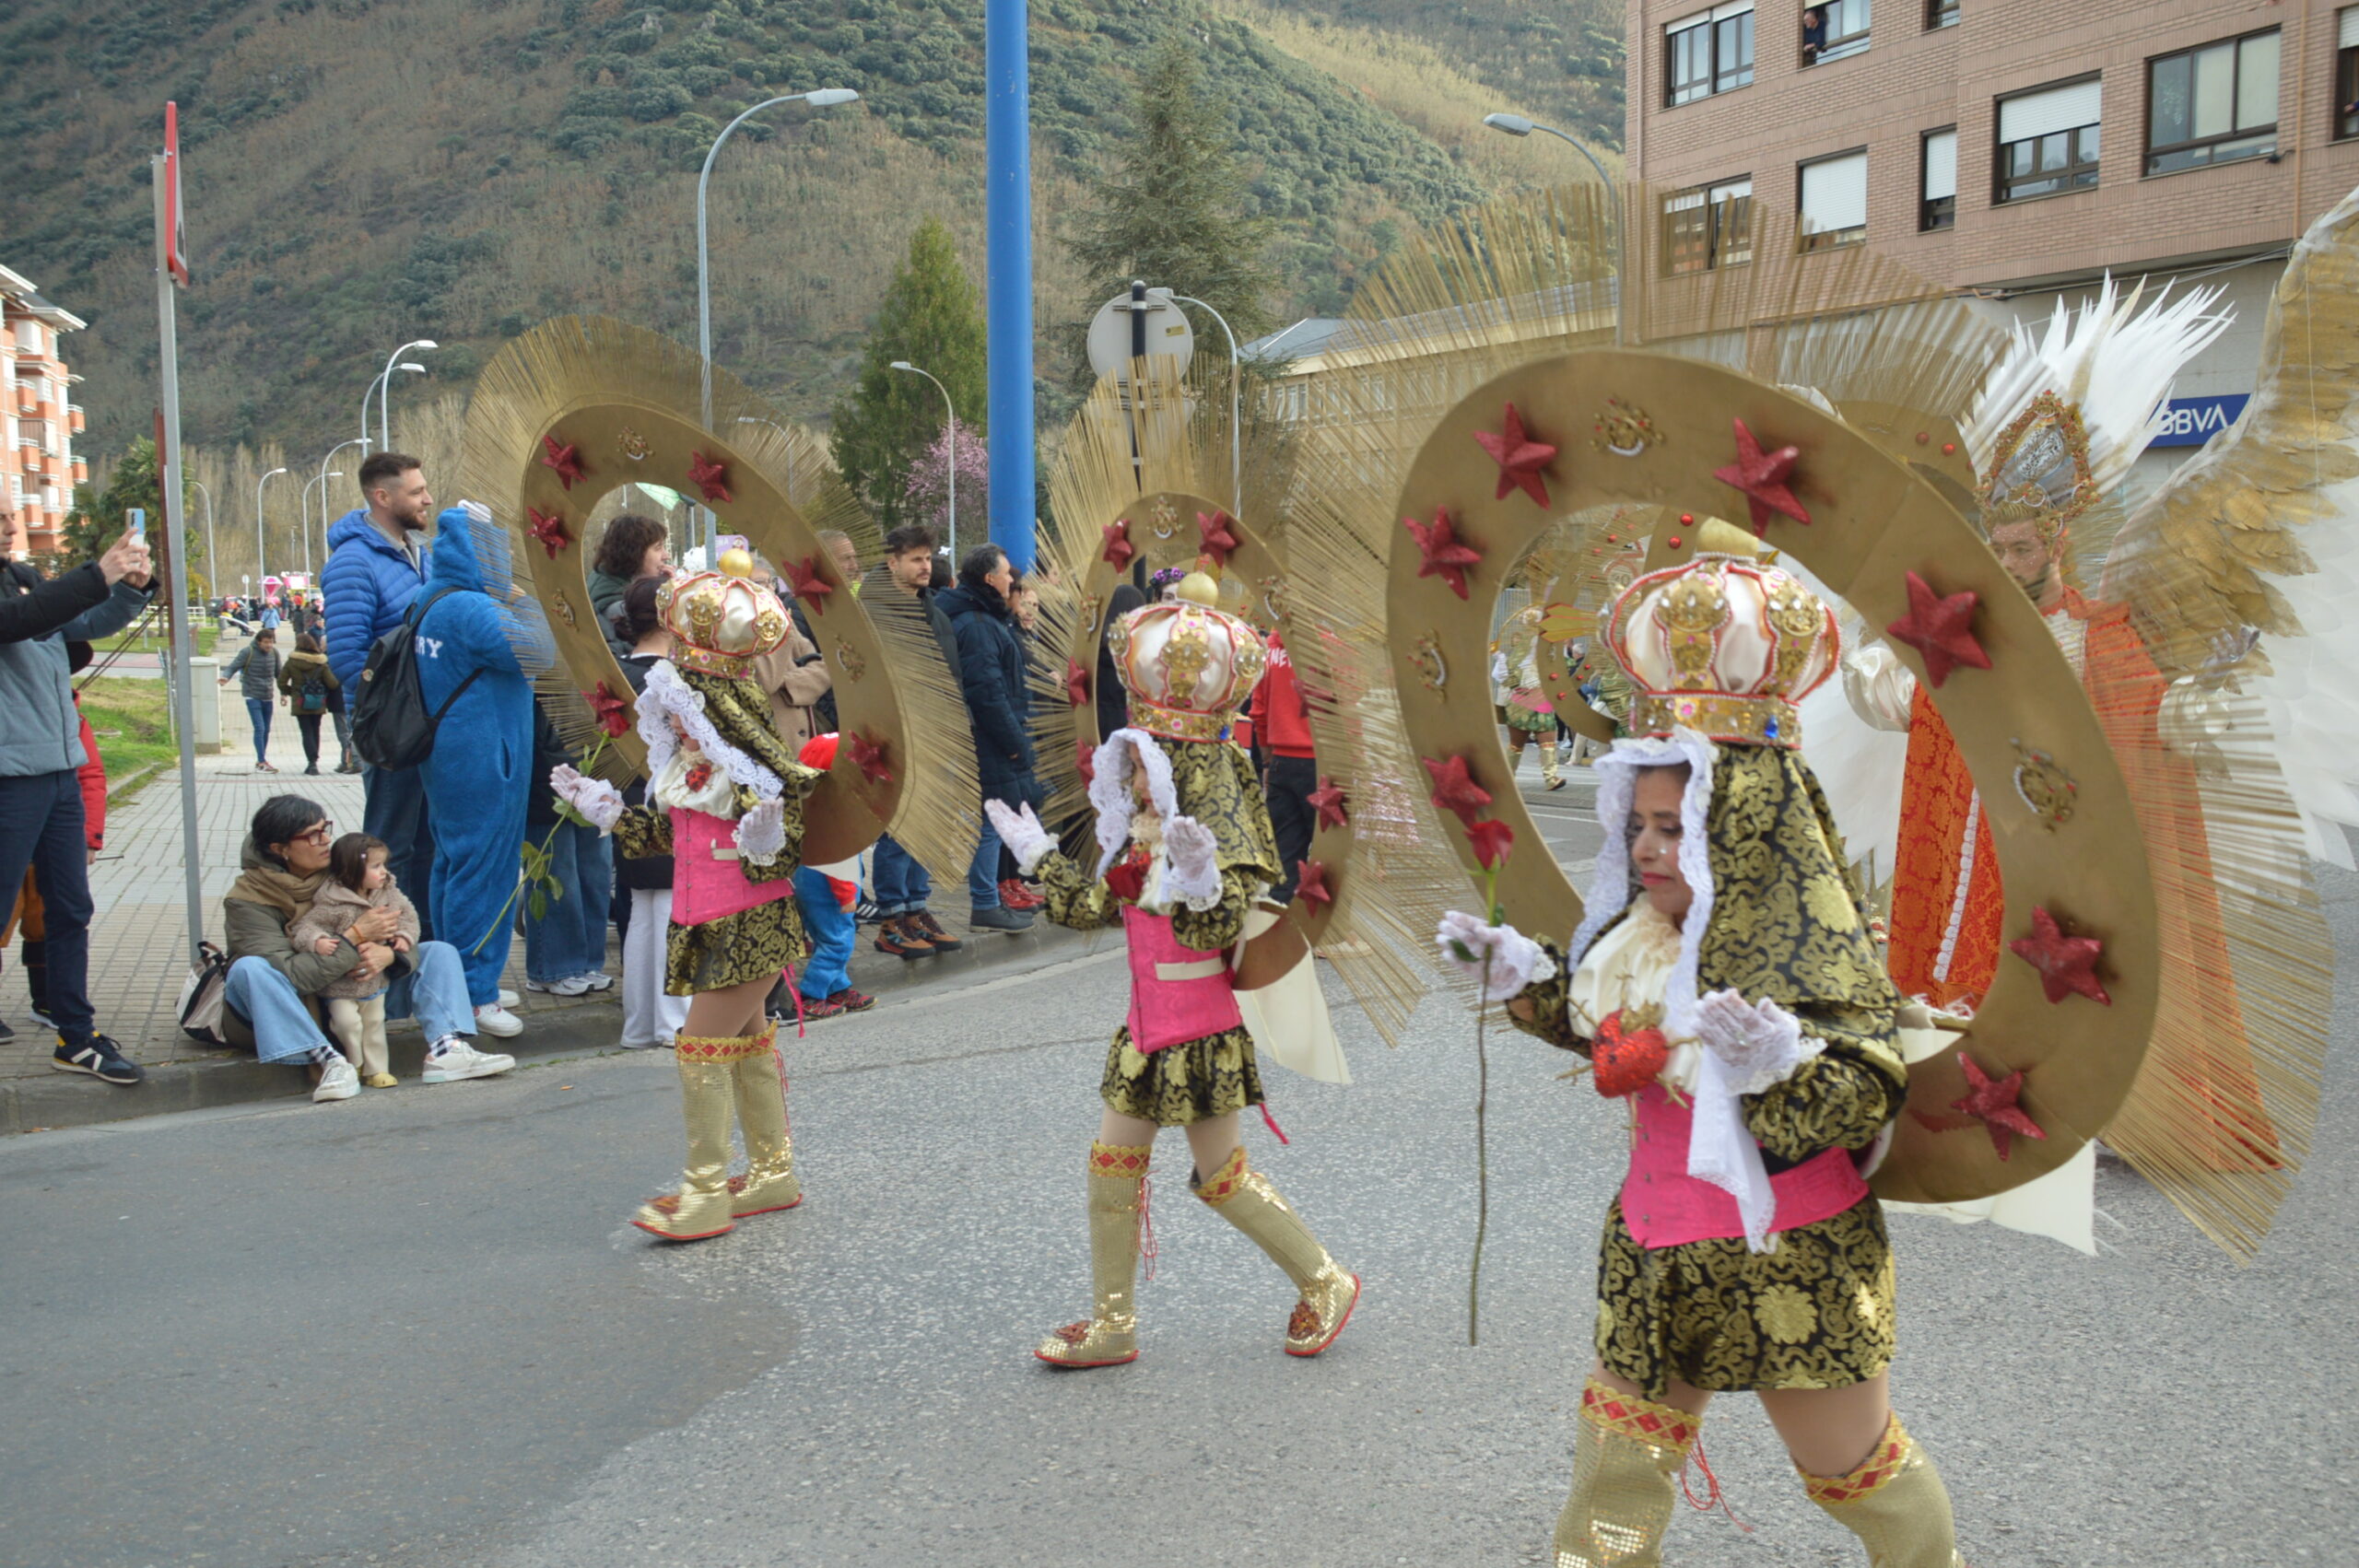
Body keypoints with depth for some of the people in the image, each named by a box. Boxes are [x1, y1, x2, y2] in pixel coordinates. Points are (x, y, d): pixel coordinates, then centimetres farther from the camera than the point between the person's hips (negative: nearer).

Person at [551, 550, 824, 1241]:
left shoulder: (755, 773, -19)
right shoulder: (683, 763, 5)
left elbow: (789, 856, -18)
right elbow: (666, 835, 16)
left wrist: (766, 844, -39)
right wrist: (605, 808, 14)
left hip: (752, 922, -8)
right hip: (707, 920, 9)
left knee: (702, 1044, -8)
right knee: (746, 1041, 16)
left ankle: (706, 1194, 2)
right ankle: (774, 1173, 29)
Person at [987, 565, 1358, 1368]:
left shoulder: (1220, 826, -17)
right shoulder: (1139, 831, 7)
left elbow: (1214, 934, -26)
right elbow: (1096, 908, 17)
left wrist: (1198, 884, -44)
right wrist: (1039, 857, 22)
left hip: (1202, 1026, -8)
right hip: (1151, 1023, 8)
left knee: (1220, 1173, 2)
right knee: (1113, 1159, 8)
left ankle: (1325, 1280, 23)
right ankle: (1113, 1323, 20)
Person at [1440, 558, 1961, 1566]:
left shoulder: (1809, 949, -19)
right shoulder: (1642, 935, 2)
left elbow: (1865, 1102, -25)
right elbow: (1607, 1034, 20)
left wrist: (1778, 1062, -43)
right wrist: (1520, 976, 12)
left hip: (1790, 1262, -6)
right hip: (1656, 1257, 6)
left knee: (1855, 1466, 14)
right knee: (1614, 1459, 12)